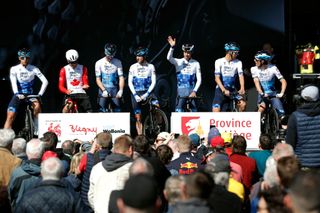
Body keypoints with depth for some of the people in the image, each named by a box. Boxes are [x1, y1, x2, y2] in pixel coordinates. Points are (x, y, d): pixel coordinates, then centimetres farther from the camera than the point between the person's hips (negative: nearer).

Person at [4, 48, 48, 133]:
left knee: (37, 105, -30)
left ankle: (36, 132, -18)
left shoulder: (34, 69, -3)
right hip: (18, 95, 0)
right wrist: (17, 94, -34)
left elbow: (45, 81, -8)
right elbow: (13, 82, -17)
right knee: (10, 116, -12)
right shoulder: (14, 69, -4)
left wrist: (40, 94, -22)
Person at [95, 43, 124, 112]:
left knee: (117, 111, -5)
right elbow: (98, 79, -1)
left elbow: (121, 78, -3)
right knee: (102, 111, -5)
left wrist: (121, 90, -18)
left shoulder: (118, 62, 3)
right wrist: (104, 90, -16)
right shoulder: (99, 63, 1)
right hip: (103, 90, 0)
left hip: (114, 91, 1)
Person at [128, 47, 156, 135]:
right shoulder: (133, 67, 5)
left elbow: (153, 82, 0)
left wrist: (147, 94, -11)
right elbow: (130, 82, 3)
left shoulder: (150, 66, 3)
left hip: (146, 93, 0)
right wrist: (135, 95, -8)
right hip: (135, 94, 0)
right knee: (138, 119, -2)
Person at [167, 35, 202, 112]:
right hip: (181, 93, 0)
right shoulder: (178, 62, 3)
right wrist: (172, 47, -32)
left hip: (191, 93, 0)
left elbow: (199, 79, 0)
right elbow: (169, 58, -17)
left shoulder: (195, 63, 3)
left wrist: (194, 91, -11)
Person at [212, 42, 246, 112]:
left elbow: (241, 76, -13)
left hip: (232, 90, 2)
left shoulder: (238, 63, -3)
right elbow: (217, 78, -15)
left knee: (243, 104, -21)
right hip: (220, 90, -2)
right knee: (216, 114, -11)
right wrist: (224, 90, -28)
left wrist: (242, 89, -31)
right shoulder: (219, 62, -9)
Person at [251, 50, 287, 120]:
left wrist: (281, 93, -28)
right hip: (262, 94, 0)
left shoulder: (273, 68, -12)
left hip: (273, 94, 0)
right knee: (262, 107, -31)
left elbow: (283, 81, -13)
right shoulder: (254, 69, -8)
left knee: (282, 116, -13)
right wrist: (261, 93, -34)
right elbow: (256, 82, -18)